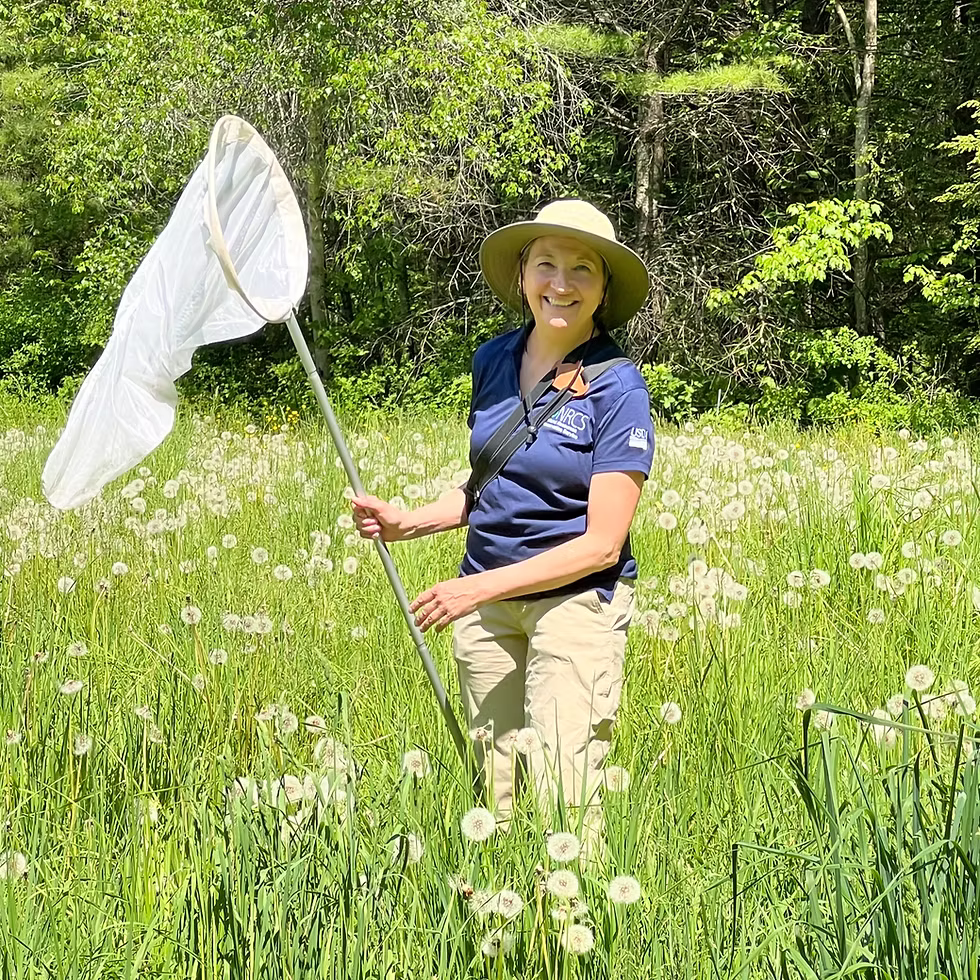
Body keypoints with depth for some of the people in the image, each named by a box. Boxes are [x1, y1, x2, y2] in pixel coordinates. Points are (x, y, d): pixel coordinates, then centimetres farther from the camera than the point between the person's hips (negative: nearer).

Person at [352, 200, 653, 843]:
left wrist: (480, 587, -18)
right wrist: (408, 523, 3)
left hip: (575, 599, -5)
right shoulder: (494, 360, 6)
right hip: (485, 603, 5)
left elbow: (602, 544, -15)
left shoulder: (618, 388, -12)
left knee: (561, 798, -10)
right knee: (496, 793, 8)